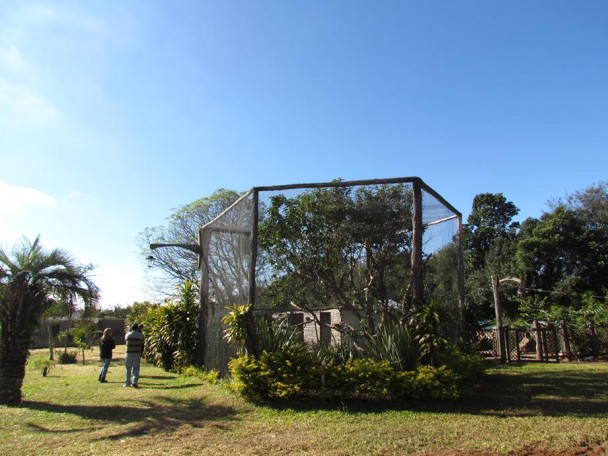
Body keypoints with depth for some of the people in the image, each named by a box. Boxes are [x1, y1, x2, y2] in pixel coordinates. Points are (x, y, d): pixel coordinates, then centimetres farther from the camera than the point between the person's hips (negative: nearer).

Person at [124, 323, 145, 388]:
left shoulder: (127, 335, -1)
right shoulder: (140, 335, -3)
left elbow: (126, 342, 15)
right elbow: (142, 345, 4)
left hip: (129, 354, 1)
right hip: (137, 354, -1)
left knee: (128, 368, 12)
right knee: (136, 368, 2)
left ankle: (127, 382, 19)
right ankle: (134, 382, -11)